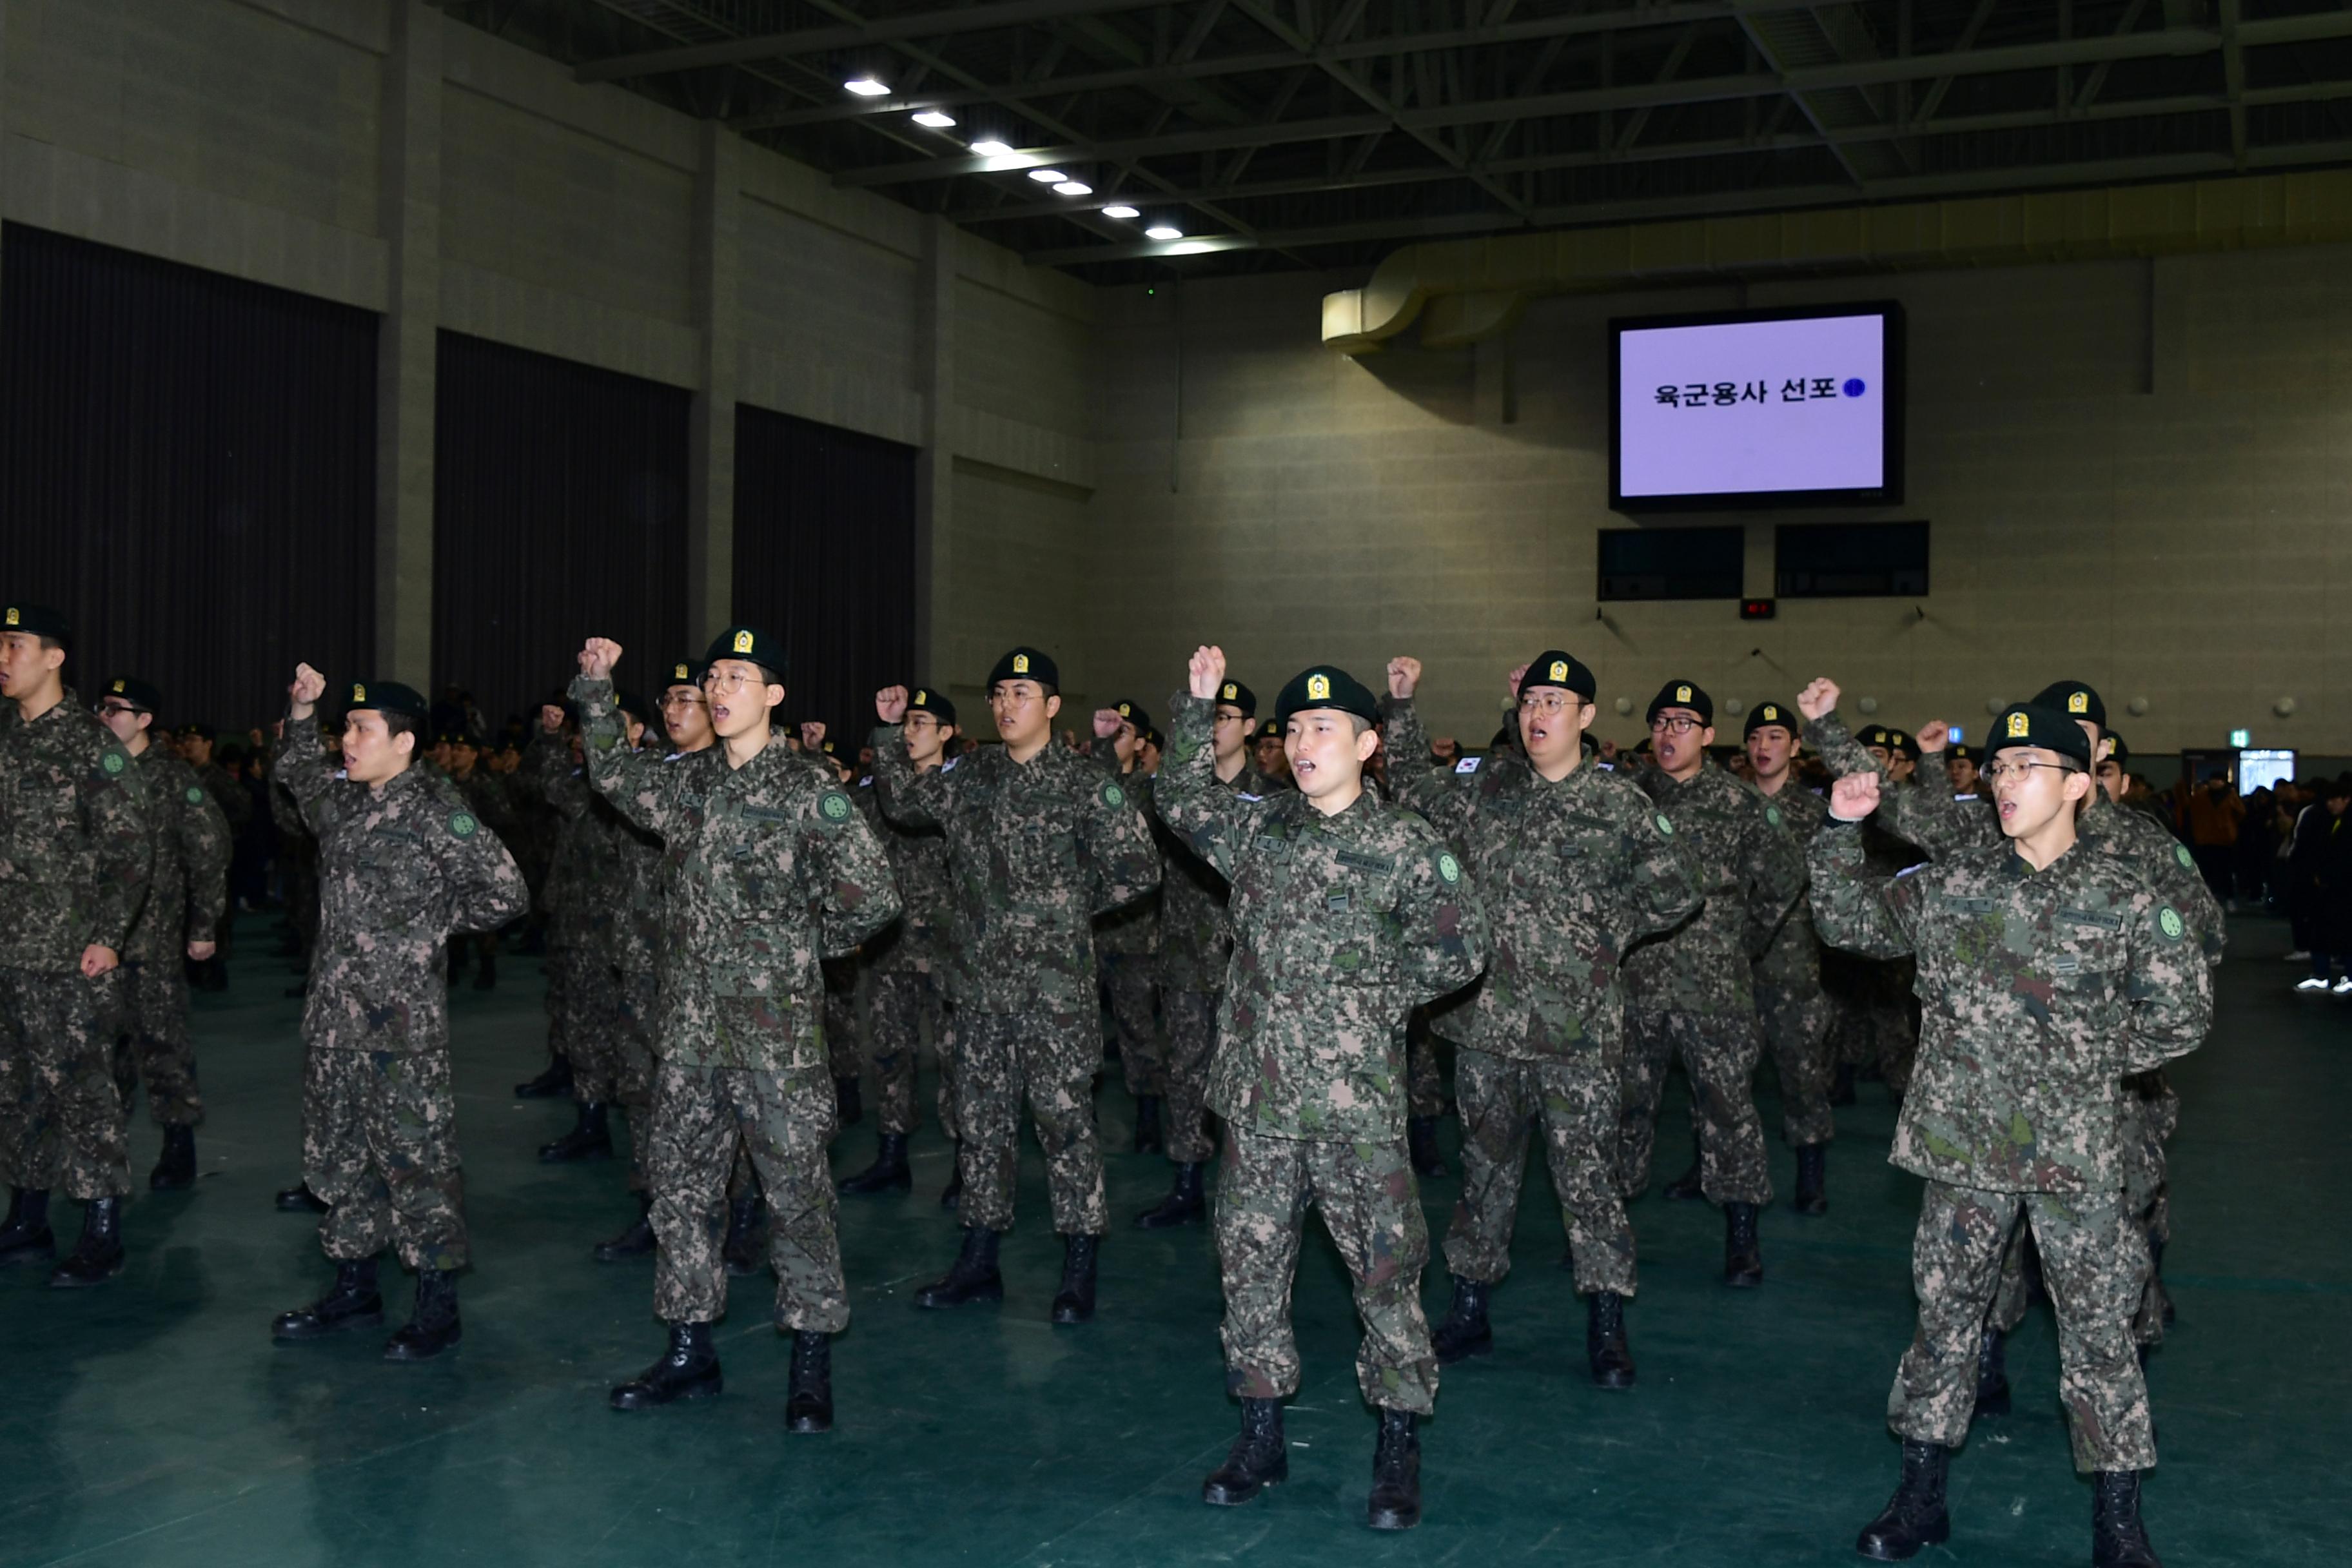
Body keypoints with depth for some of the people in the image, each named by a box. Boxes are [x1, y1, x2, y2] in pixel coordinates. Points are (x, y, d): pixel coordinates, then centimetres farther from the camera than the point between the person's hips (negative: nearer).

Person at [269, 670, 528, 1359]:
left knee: (416, 1159, -3)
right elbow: (296, 773, 34)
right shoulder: (343, 803, 11)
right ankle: (354, 1291, 28)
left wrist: (433, 923, -3)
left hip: (402, 1022, -8)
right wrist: (301, 711, 21)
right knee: (339, 1154, 15)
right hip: (335, 1015, 8)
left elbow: (505, 891, -12)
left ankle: (438, 1307, 6)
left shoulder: (435, 810, -12)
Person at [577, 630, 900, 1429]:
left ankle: (812, 1365, 8)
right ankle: (690, 1352, 23)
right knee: (678, 1182, 11)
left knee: (796, 1188, -1)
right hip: (689, 1025, 6)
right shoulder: (685, 782, 10)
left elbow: (871, 897, -9)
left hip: (774, 1026, -6)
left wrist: (803, 943, 1)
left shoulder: (809, 792, -7)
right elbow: (613, 773, 30)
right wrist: (595, 688, 22)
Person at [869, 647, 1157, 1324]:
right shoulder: (970, 776, 9)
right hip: (980, 980, 6)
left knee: (1064, 1117, -2)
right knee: (981, 1118, 11)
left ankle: (1078, 1274, 7)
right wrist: (890, 732, 12)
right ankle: (978, 1264, 22)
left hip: (1055, 982, -5)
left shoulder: (1083, 782, -7)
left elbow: (1139, 869, -7)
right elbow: (902, 803, 22)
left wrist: (1076, 907, 1)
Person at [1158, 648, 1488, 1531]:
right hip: (1259, 1097, 4)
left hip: (1358, 1101, -4)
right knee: (1250, 1264, 9)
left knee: (1384, 1269, 0)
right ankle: (1261, 1438, 23)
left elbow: (1460, 950, -1)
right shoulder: (1255, 830, 9)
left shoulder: (1405, 846, -3)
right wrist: (1198, 707, 16)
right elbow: (1183, 800, 24)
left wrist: (1379, 999, -2)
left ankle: (1399, 1451, 12)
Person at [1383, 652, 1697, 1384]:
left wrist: (1609, 932, 0)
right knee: (1484, 1167, 14)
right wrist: (1401, 704, 13)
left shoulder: (1619, 803, -2)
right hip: (1490, 1020, 4)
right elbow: (1413, 785, 21)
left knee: (1587, 1173, 0)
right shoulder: (1485, 787, 7)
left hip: (1579, 1028, -3)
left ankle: (1606, 1328, 11)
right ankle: (1469, 1311, 25)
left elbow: (1677, 888, 0)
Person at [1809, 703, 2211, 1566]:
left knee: (2098, 1331, 4)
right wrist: (1842, 830, 2)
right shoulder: (1946, 886, 3)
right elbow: (1846, 921, 12)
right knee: (1944, 1317, 10)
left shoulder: (2126, 900, -4)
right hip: (1964, 1146, 2)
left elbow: (2183, 1014, 2)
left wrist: (2092, 1058, -3)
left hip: (2076, 1155, -2)